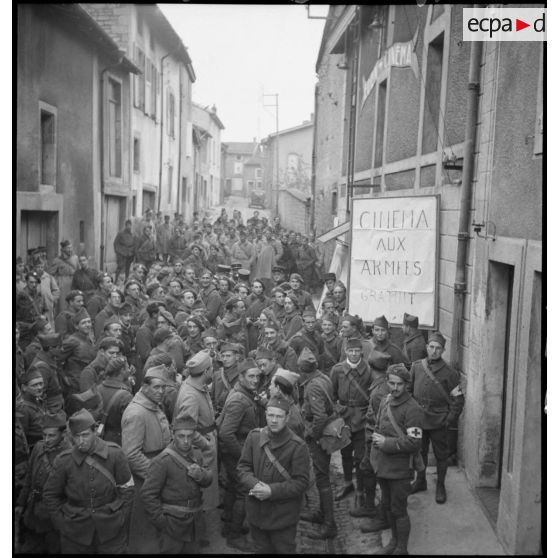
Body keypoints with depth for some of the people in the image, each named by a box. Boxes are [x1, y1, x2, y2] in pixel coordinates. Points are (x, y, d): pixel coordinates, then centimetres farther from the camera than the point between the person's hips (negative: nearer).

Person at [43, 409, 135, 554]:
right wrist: (62, 523, 1)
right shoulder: (64, 461, -6)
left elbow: (127, 488, 1)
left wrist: (120, 518, -2)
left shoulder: (114, 454, -7)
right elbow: (50, 495, 5)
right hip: (75, 533, 1)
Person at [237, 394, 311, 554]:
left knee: (284, 550, 11)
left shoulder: (298, 446, -17)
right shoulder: (254, 436, -4)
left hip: (283, 516, -4)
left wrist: (272, 491, -23)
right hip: (256, 511, 4)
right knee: (261, 549, 21)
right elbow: (243, 466, 3)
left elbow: (301, 482, -16)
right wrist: (253, 484, -17)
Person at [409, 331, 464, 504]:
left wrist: (451, 419, -9)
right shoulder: (416, 367, 0)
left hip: (438, 422, -3)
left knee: (441, 454, 10)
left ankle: (440, 486, 26)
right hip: (418, 420, 3)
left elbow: (458, 399, -5)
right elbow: (409, 391, 9)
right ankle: (420, 481, 35)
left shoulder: (449, 372, -10)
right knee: (419, 451, 16)